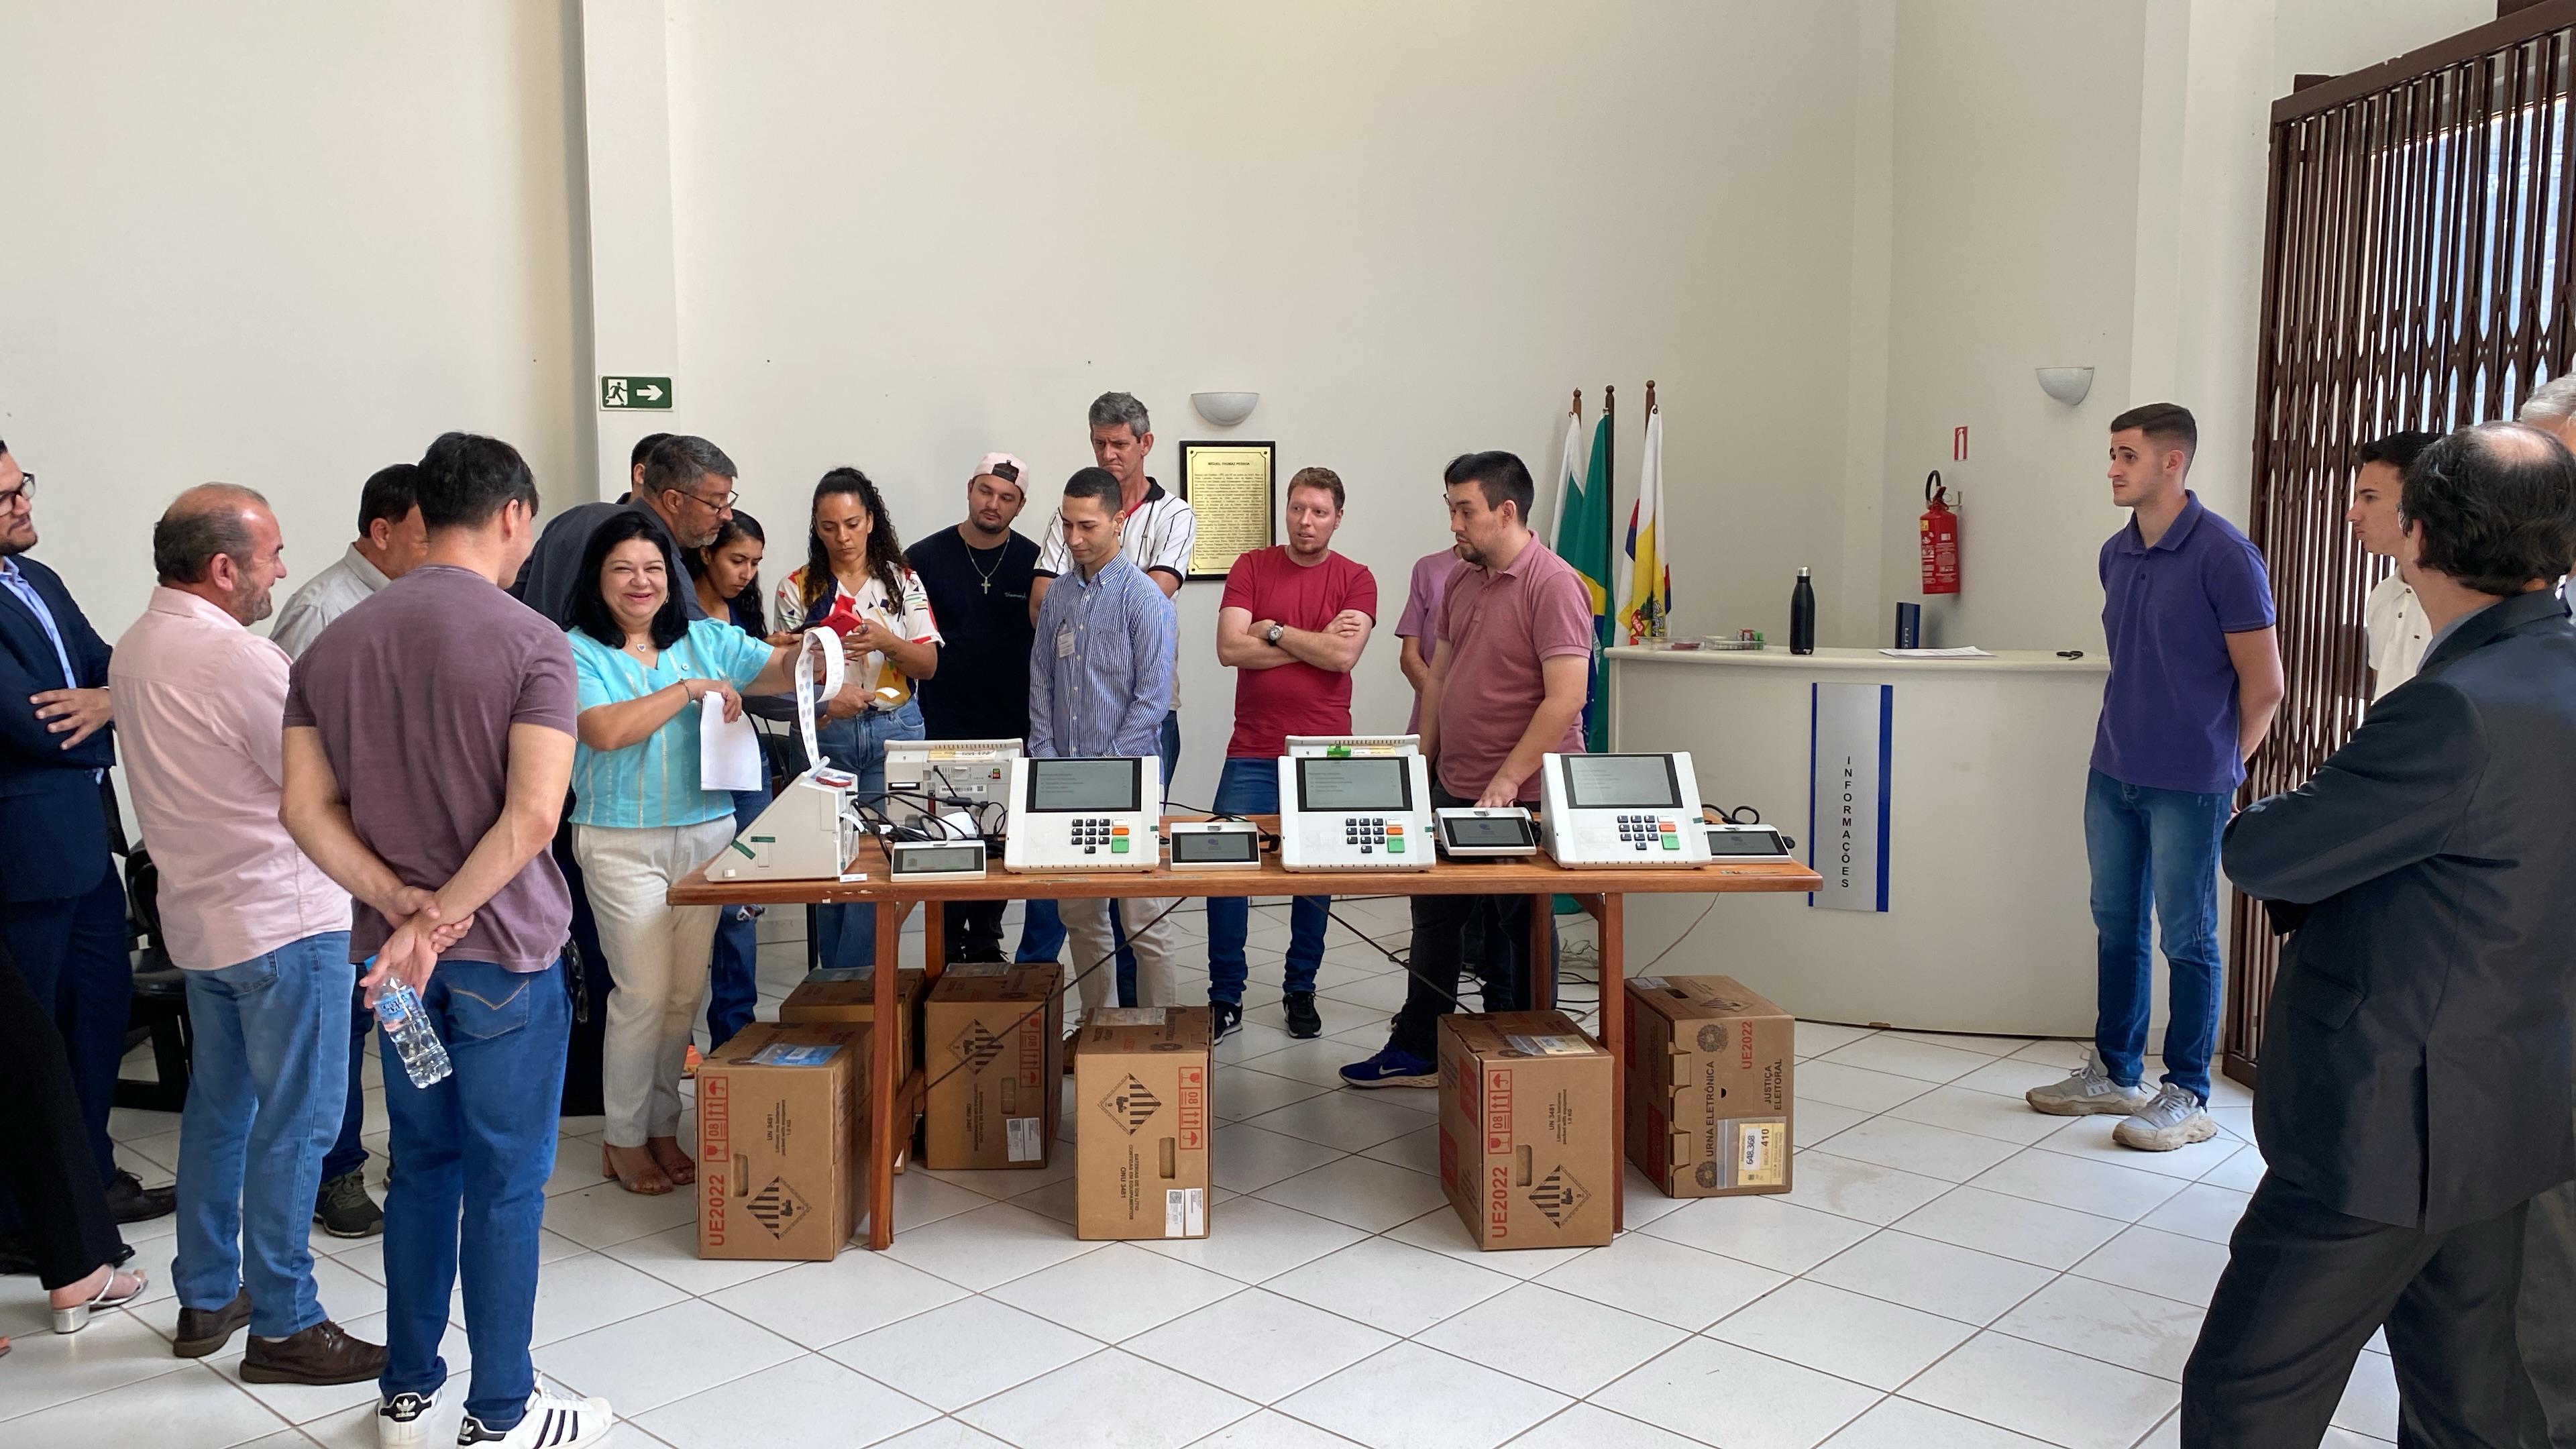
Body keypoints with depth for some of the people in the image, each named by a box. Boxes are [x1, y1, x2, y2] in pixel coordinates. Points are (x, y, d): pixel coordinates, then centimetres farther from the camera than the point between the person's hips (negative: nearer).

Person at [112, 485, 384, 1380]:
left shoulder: (134, 649, 7)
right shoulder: (242, 659, -22)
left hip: (197, 917, 9)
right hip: (282, 917, -9)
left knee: (218, 1107, 19)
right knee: (293, 1126, 0)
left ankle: (205, 1299, 30)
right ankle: (284, 1326, 9)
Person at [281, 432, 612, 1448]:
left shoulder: (334, 643, 5)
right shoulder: (530, 640, -14)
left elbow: (307, 810, 0)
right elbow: (533, 814, -24)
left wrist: (405, 907, -9)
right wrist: (441, 920, -17)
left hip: (393, 952, 6)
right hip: (507, 948, -5)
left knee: (423, 1168, 19)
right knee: (506, 1183, 6)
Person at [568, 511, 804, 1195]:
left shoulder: (706, 640, 9)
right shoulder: (578, 652, -3)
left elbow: (780, 668, -2)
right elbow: (607, 730, -18)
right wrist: (690, 690, -17)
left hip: (707, 835, 4)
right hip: (624, 843, -4)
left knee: (687, 991, 11)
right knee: (645, 993, -3)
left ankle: (662, 1126, 25)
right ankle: (623, 1139, 14)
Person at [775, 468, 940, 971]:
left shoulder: (902, 581, 5)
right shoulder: (798, 589, 4)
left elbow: (928, 665, 2)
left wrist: (886, 641, -17)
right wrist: (824, 702, -19)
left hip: (894, 729, 0)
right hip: (826, 735, 0)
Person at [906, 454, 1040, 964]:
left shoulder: (1034, 563, 3)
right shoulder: (924, 558, 0)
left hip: (1011, 728, 1)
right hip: (942, 729, -1)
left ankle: (986, 940, 20)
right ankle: (951, 947, 12)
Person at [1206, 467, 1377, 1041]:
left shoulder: (1356, 580, 2)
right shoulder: (1251, 567, 4)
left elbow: (1344, 655, -14)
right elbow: (1230, 648, -9)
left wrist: (1273, 630, -9)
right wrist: (1315, 641, -9)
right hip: (1252, 752, 0)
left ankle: (1301, 991, 24)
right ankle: (1225, 998, 9)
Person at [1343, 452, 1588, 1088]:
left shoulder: (1552, 584, -16)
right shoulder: (1463, 580, 11)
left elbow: (1567, 696, -22)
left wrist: (1506, 782, -23)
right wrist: (1422, 765, 14)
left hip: (1521, 801, -8)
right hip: (1453, 791, 9)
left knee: (1510, 939, 4)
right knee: (1435, 918, 17)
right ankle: (1417, 1053, 31)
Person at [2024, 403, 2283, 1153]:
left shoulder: (2224, 555, -13)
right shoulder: (2115, 554, 8)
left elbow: (2264, 683, -8)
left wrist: (2218, 764, 1)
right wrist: (2125, 741, 16)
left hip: (2187, 788, -7)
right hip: (2112, 775, 7)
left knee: (2187, 939, 3)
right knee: (2117, 926, 15)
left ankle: (2187, 1098, 14)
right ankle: (2114, 1072, 28)